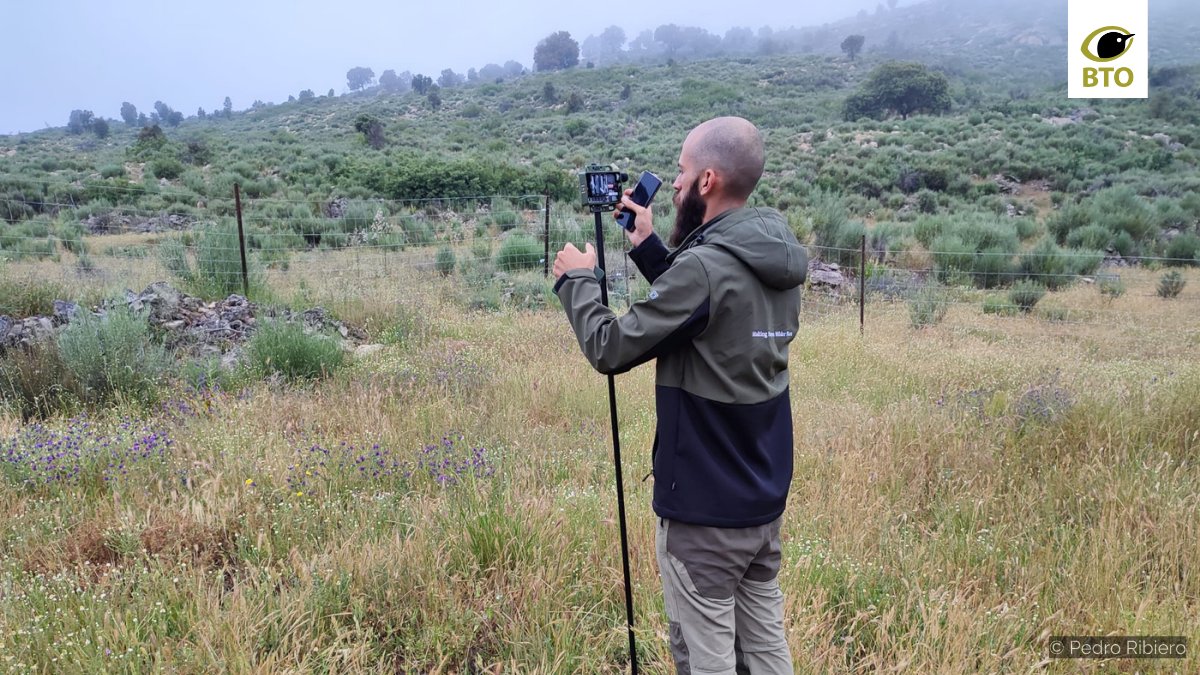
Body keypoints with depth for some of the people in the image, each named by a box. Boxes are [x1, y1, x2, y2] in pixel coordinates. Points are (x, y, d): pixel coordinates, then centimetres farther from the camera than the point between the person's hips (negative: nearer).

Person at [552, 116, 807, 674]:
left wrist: (576, 279, 0)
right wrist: (648, 248, 13)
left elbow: (610, 349, -17)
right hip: (765, 497, 8)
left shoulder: (705, 266, -23)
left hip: (704, 507, -8)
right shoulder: (776, 261, 3)